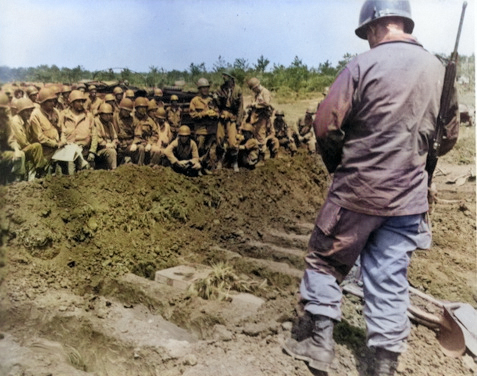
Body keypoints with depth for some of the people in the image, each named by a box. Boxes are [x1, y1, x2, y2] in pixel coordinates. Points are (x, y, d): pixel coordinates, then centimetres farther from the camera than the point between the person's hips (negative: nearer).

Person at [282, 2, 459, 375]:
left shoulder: (364, 65, -10)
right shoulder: (439, 70, 7)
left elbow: (326, 125, -11)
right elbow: (449, 136, 16)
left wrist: (339, 165, 5)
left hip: (357, 191, -4)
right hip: (408, 197, 5)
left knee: (326, 260, 13)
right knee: (390, 279, 12)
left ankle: (321, 342, 21)